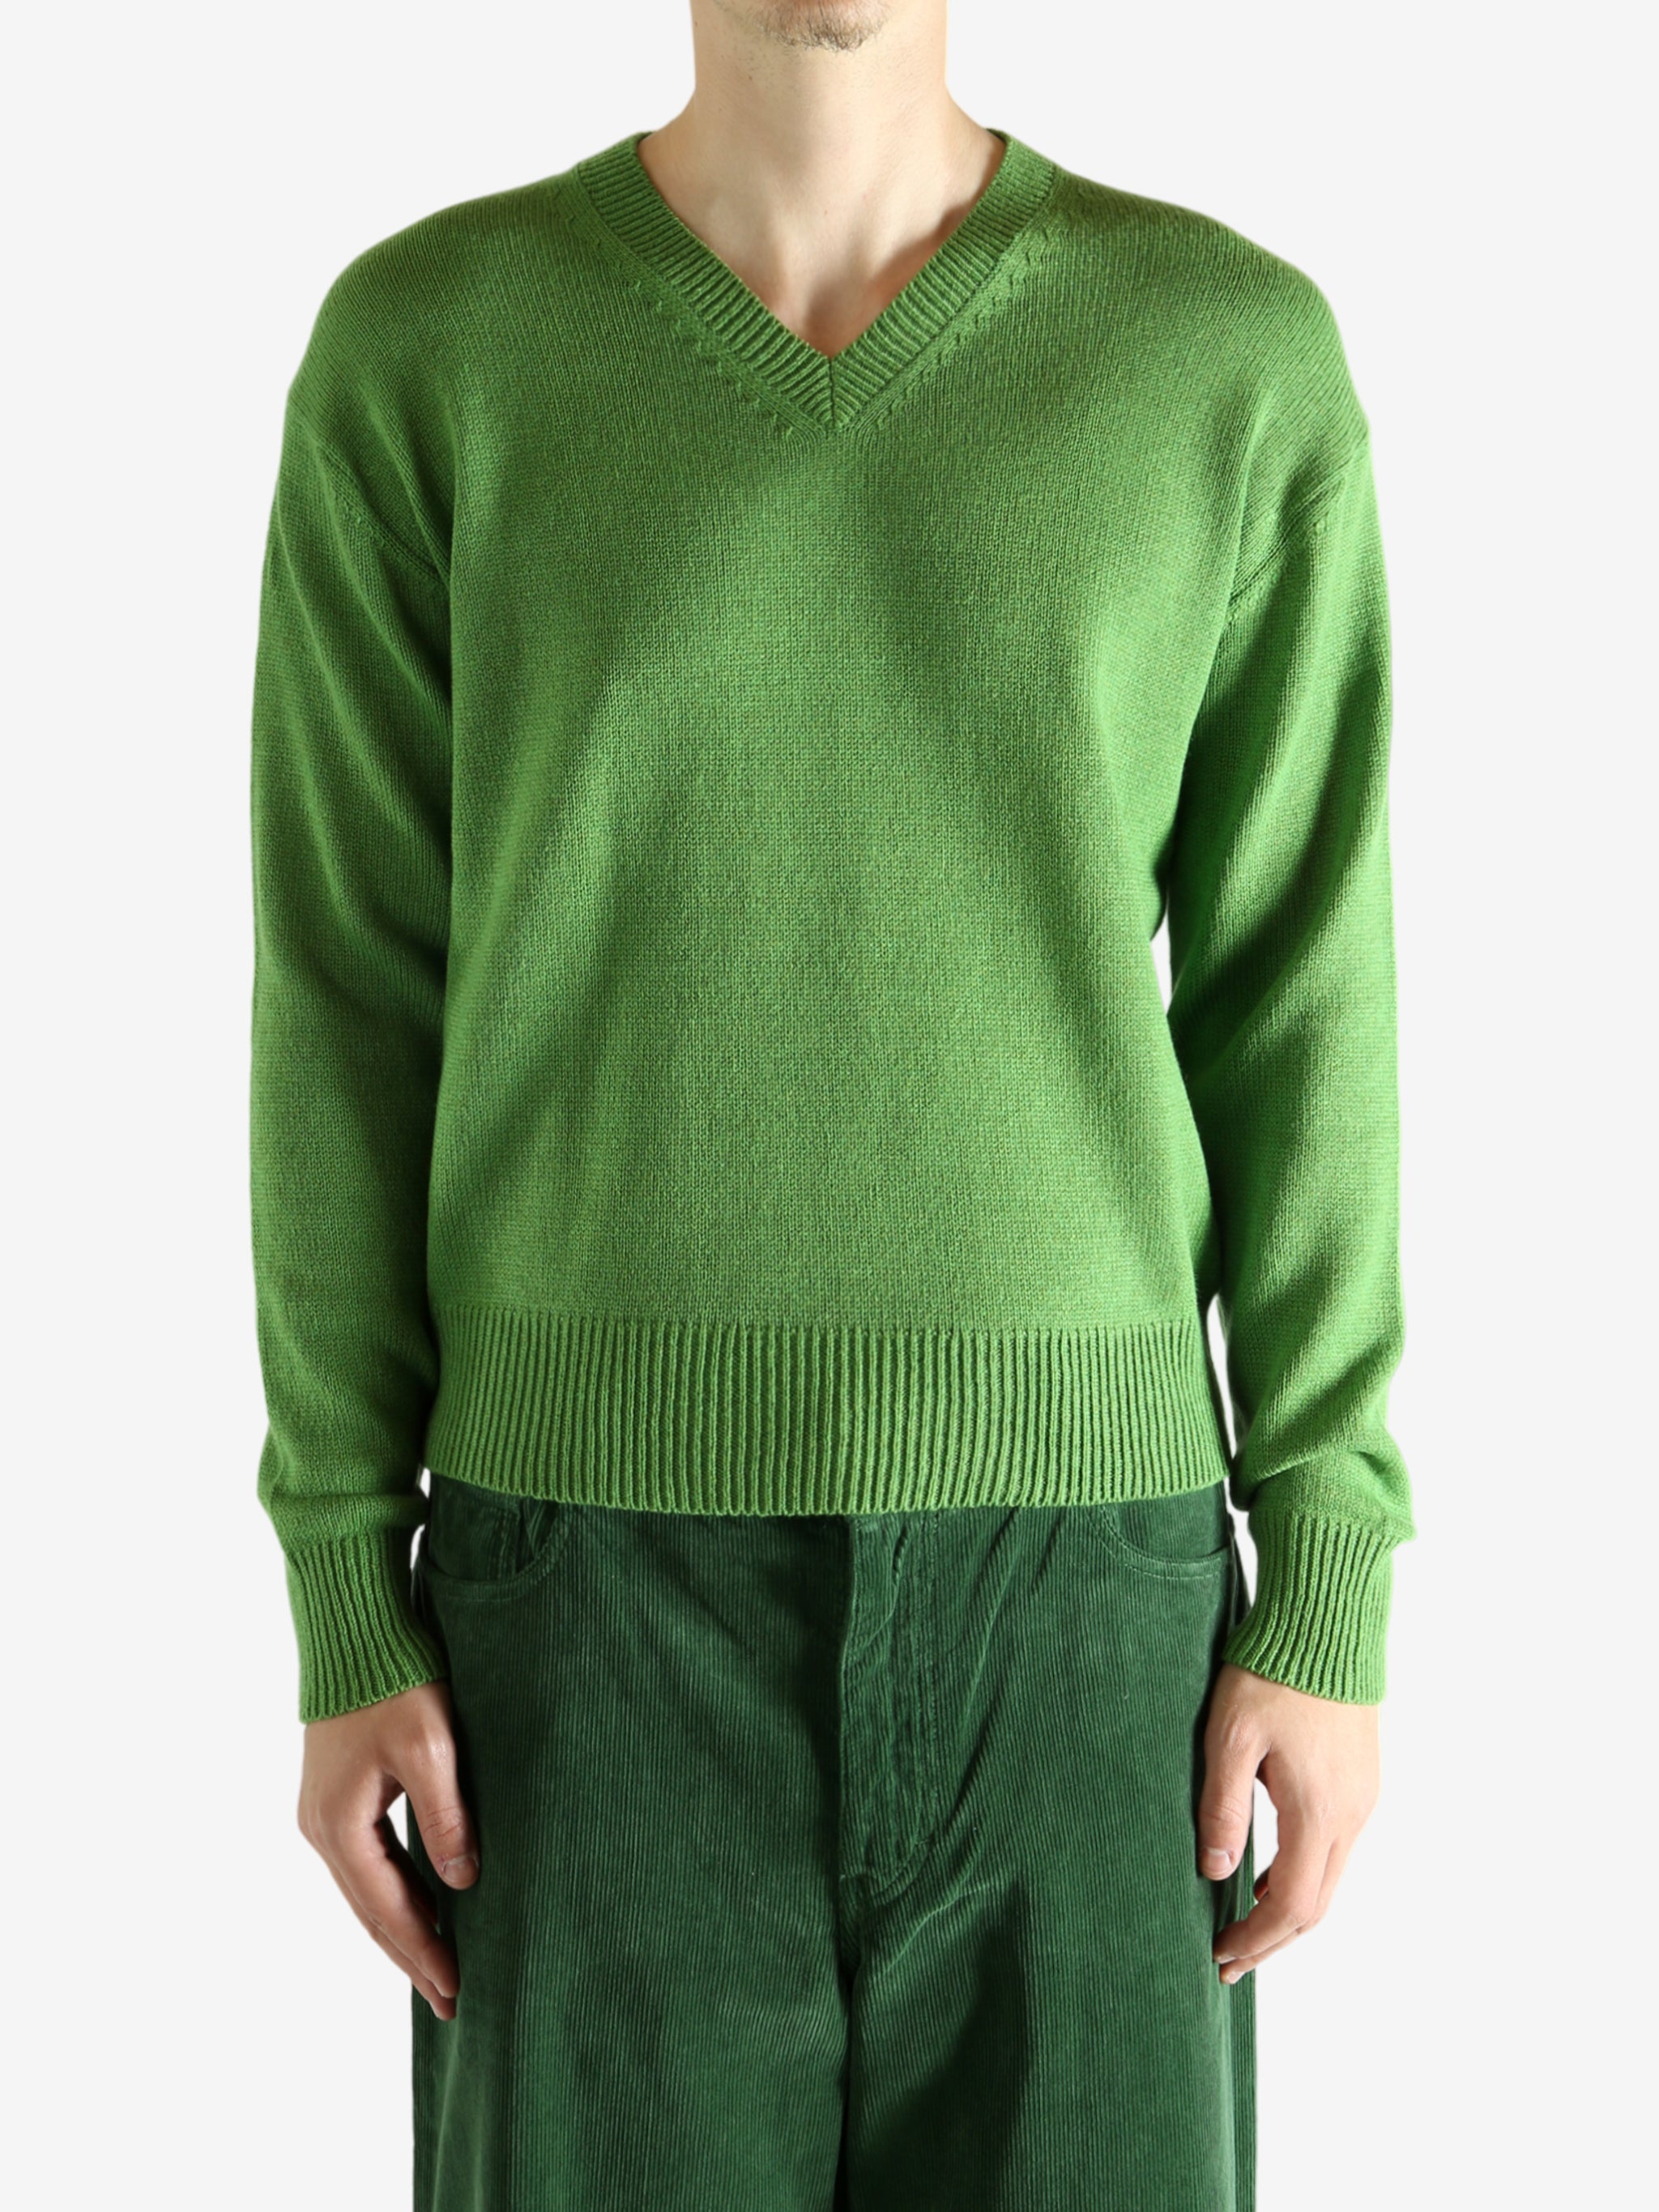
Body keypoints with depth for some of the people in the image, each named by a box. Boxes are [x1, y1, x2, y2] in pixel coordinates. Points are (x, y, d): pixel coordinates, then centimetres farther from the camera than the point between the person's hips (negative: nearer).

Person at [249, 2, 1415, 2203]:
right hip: (612, 1559, 0)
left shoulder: (1238, 354, 0)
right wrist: (341, 1609, -2)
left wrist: (1331, 1600, -2)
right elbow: (350, 1007, 1)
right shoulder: (421, 347, 0)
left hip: (1075, 1544, 1)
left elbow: (1298, 1014, 2)